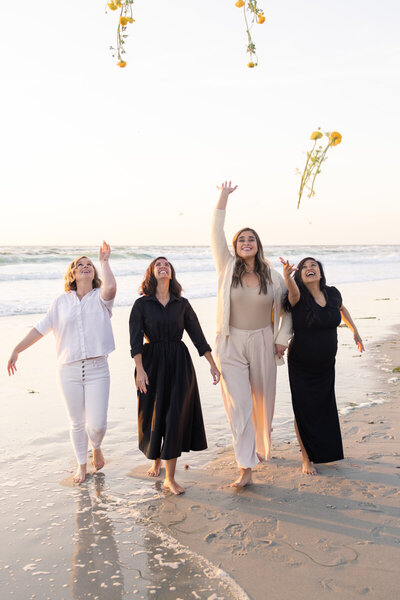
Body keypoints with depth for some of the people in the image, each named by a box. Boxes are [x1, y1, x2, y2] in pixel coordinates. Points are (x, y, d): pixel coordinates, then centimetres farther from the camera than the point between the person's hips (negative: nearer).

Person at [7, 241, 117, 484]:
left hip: (97, 369, -1)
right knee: (77, 422, 10)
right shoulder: (62, 302, 8)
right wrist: (16, 350, 8)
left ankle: (97, 447, 29)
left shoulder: (100, 298, 3)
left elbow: (111, 287, -22)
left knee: (97, 423, -6)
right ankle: (82, 465, 31)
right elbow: (41, 328, 11)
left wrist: (105, 261, -9)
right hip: (69, 370, 2)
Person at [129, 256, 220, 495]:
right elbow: (136, 340, -6)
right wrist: (140, 369, -17)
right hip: (152, 362, -1)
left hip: (179, 363, 1)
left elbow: (197, 335, 8)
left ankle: (170, 478, 2)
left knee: (176, 417, -5)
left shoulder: (182, 304, 7)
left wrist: (213, 364, 5)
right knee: (154, 416, 8)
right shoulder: (142, 304, 1)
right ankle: (156, 460, 37)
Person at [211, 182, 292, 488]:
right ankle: (246, 468, -2)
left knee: (263, 400, 14)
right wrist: (224, 197, -12)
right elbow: (216, 235, -8)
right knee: (238, 405, -5)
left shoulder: (273, 276, 1)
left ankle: (262, 447, 41)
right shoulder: (228, 268, -1)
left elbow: (286, 308, 11)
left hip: (262, 343, 1)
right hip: (231, 344, -1)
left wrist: (282, 338, 4)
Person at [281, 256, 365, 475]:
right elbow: (292, 291, -45)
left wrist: (355, 331, 20)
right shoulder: (298, 296, -19)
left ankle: (324, 450, 43)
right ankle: (306, 459, 17)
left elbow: (342, 309, 19)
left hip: (326, 364, 5)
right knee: (304, 410, 1)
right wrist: (287, 276, -66)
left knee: (325, 406, 20)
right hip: (301, 366, -5)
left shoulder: (332, 293, -4)